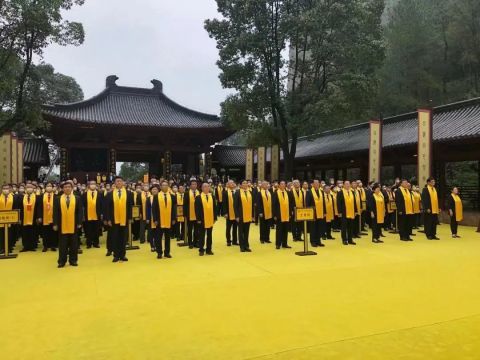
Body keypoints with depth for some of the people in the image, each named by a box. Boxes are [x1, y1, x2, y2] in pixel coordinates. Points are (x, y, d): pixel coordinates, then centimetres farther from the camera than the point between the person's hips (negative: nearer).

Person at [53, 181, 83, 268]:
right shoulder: (58, 199, 3)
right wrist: (55, 224, -3)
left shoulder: (77, 198, 3)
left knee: (73, 244, 7)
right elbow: (56, 212, 2)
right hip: (62, 225, 0)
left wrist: (79, 223, -4)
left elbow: (80, 211, 2)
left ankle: (73, 260, 17)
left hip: (73, 225, 0)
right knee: (62, 245, 6)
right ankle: (62, 261, 14)